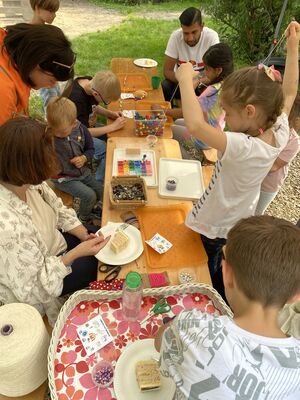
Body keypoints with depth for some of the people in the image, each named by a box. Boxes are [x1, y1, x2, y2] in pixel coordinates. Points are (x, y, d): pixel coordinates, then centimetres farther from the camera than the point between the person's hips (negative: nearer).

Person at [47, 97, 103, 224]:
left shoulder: (80, 129, -10)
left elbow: (90, 149, 5)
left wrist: (84, 158, -15)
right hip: (62, 177, -5)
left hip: (83, 171, 5)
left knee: (102, 192, 7)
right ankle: (83, 220, 12)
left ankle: (89, 210, 39)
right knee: (89, 195, -20)